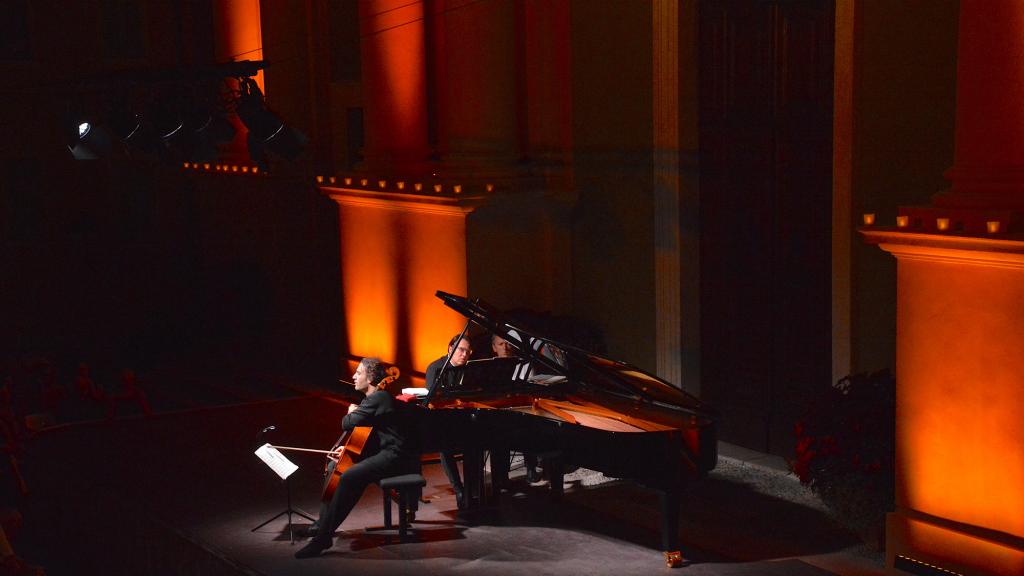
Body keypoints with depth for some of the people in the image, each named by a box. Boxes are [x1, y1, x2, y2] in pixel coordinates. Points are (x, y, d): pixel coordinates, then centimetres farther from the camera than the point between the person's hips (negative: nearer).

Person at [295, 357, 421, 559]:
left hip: (397, 457, -12)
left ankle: (323, 537, -28)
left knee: (348, 478, -30)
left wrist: (351, 413, 3)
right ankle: (322, 524, 18)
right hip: (386, 452, 12)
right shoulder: (376, 397, 18)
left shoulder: (379, 398, -15)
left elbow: (348, 424, -20)